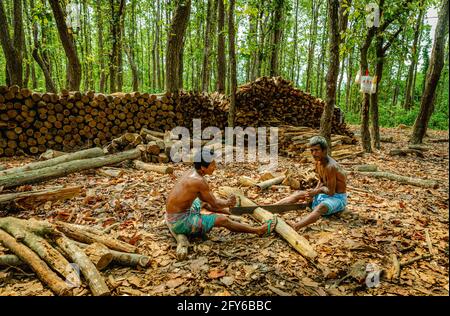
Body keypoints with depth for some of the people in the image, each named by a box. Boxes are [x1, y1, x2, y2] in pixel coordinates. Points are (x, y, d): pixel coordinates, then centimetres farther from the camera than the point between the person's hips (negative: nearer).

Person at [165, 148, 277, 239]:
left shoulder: (192, 172, 2)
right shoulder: (200, 181, -23)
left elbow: (202, 196, 15)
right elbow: (215, 205, -12)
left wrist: (226, 202, 16)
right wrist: (227, 202, 9)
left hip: (172, 216, 9)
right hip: (179, 222, -8)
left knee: (204, 201, 26)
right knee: (222, 220, -5)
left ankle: (231, 212, 46)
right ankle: (258, 230, 8)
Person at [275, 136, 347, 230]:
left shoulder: (330, 166, -26)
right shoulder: (317, 162, 1)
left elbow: (331, 192, -24)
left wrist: (321, 189, -8)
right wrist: (314, 192, -4)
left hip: (338, 198, -9)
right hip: (325, 194, 10)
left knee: (322, 206, -41)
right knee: (298, 194, 4)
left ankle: (296, 226, -66)